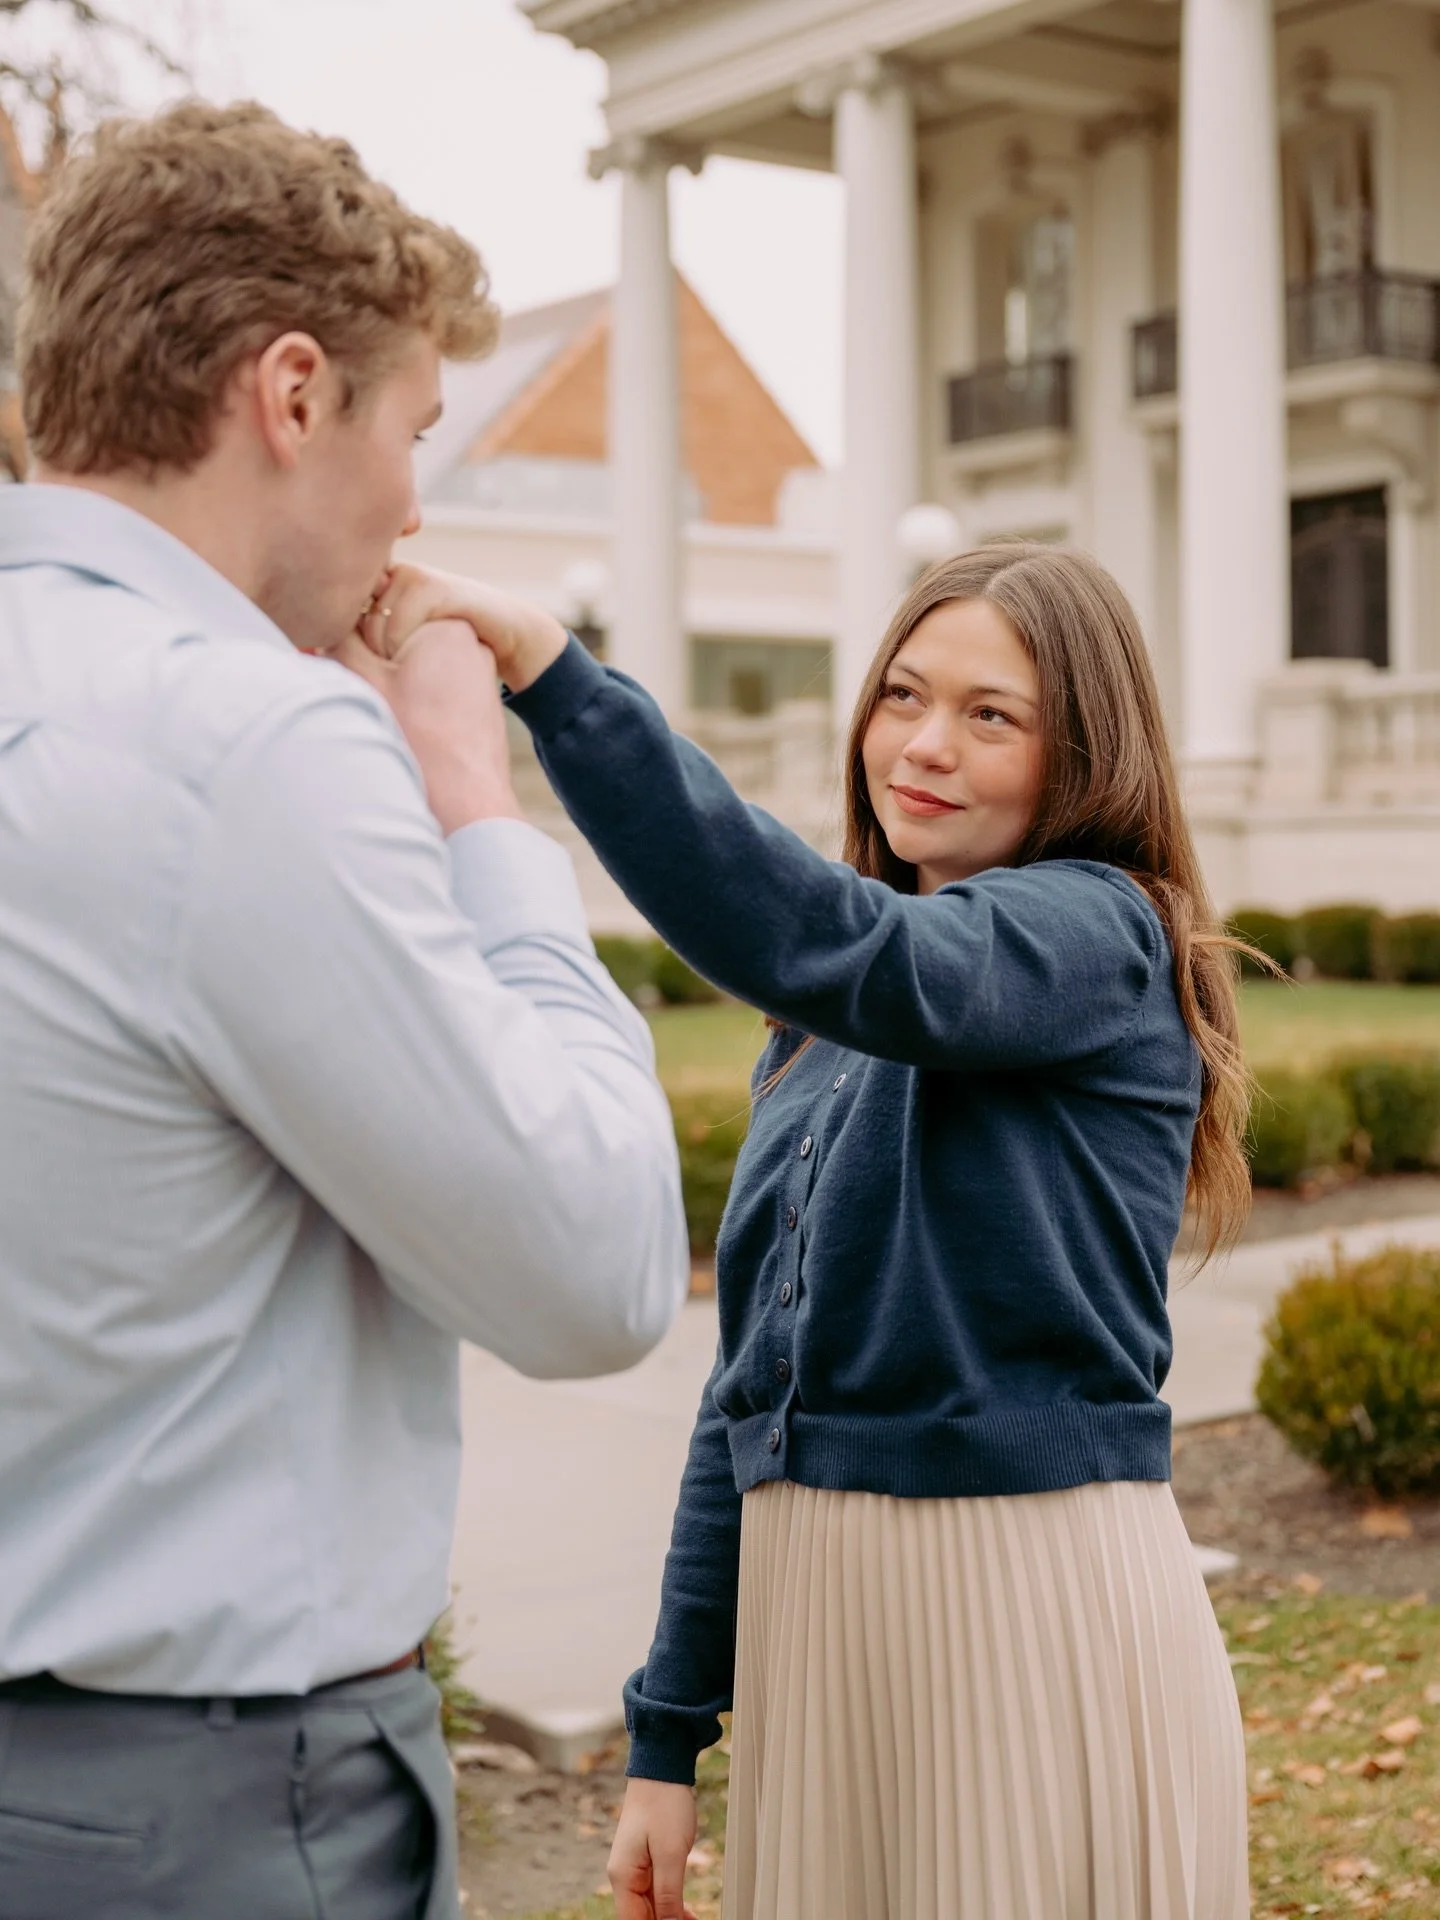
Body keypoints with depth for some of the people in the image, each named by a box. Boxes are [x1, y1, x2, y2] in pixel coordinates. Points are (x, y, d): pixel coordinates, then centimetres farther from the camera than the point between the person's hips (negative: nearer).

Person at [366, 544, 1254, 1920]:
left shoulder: (1100, 937, -8)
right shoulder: (819, 1029, 13)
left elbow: (832, 948, -30)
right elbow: (753, 1377, 14)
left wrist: (544, 668, -35)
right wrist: (668, 1733, 13)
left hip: (1030, 1602, -6)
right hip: (808, 1617, 6)